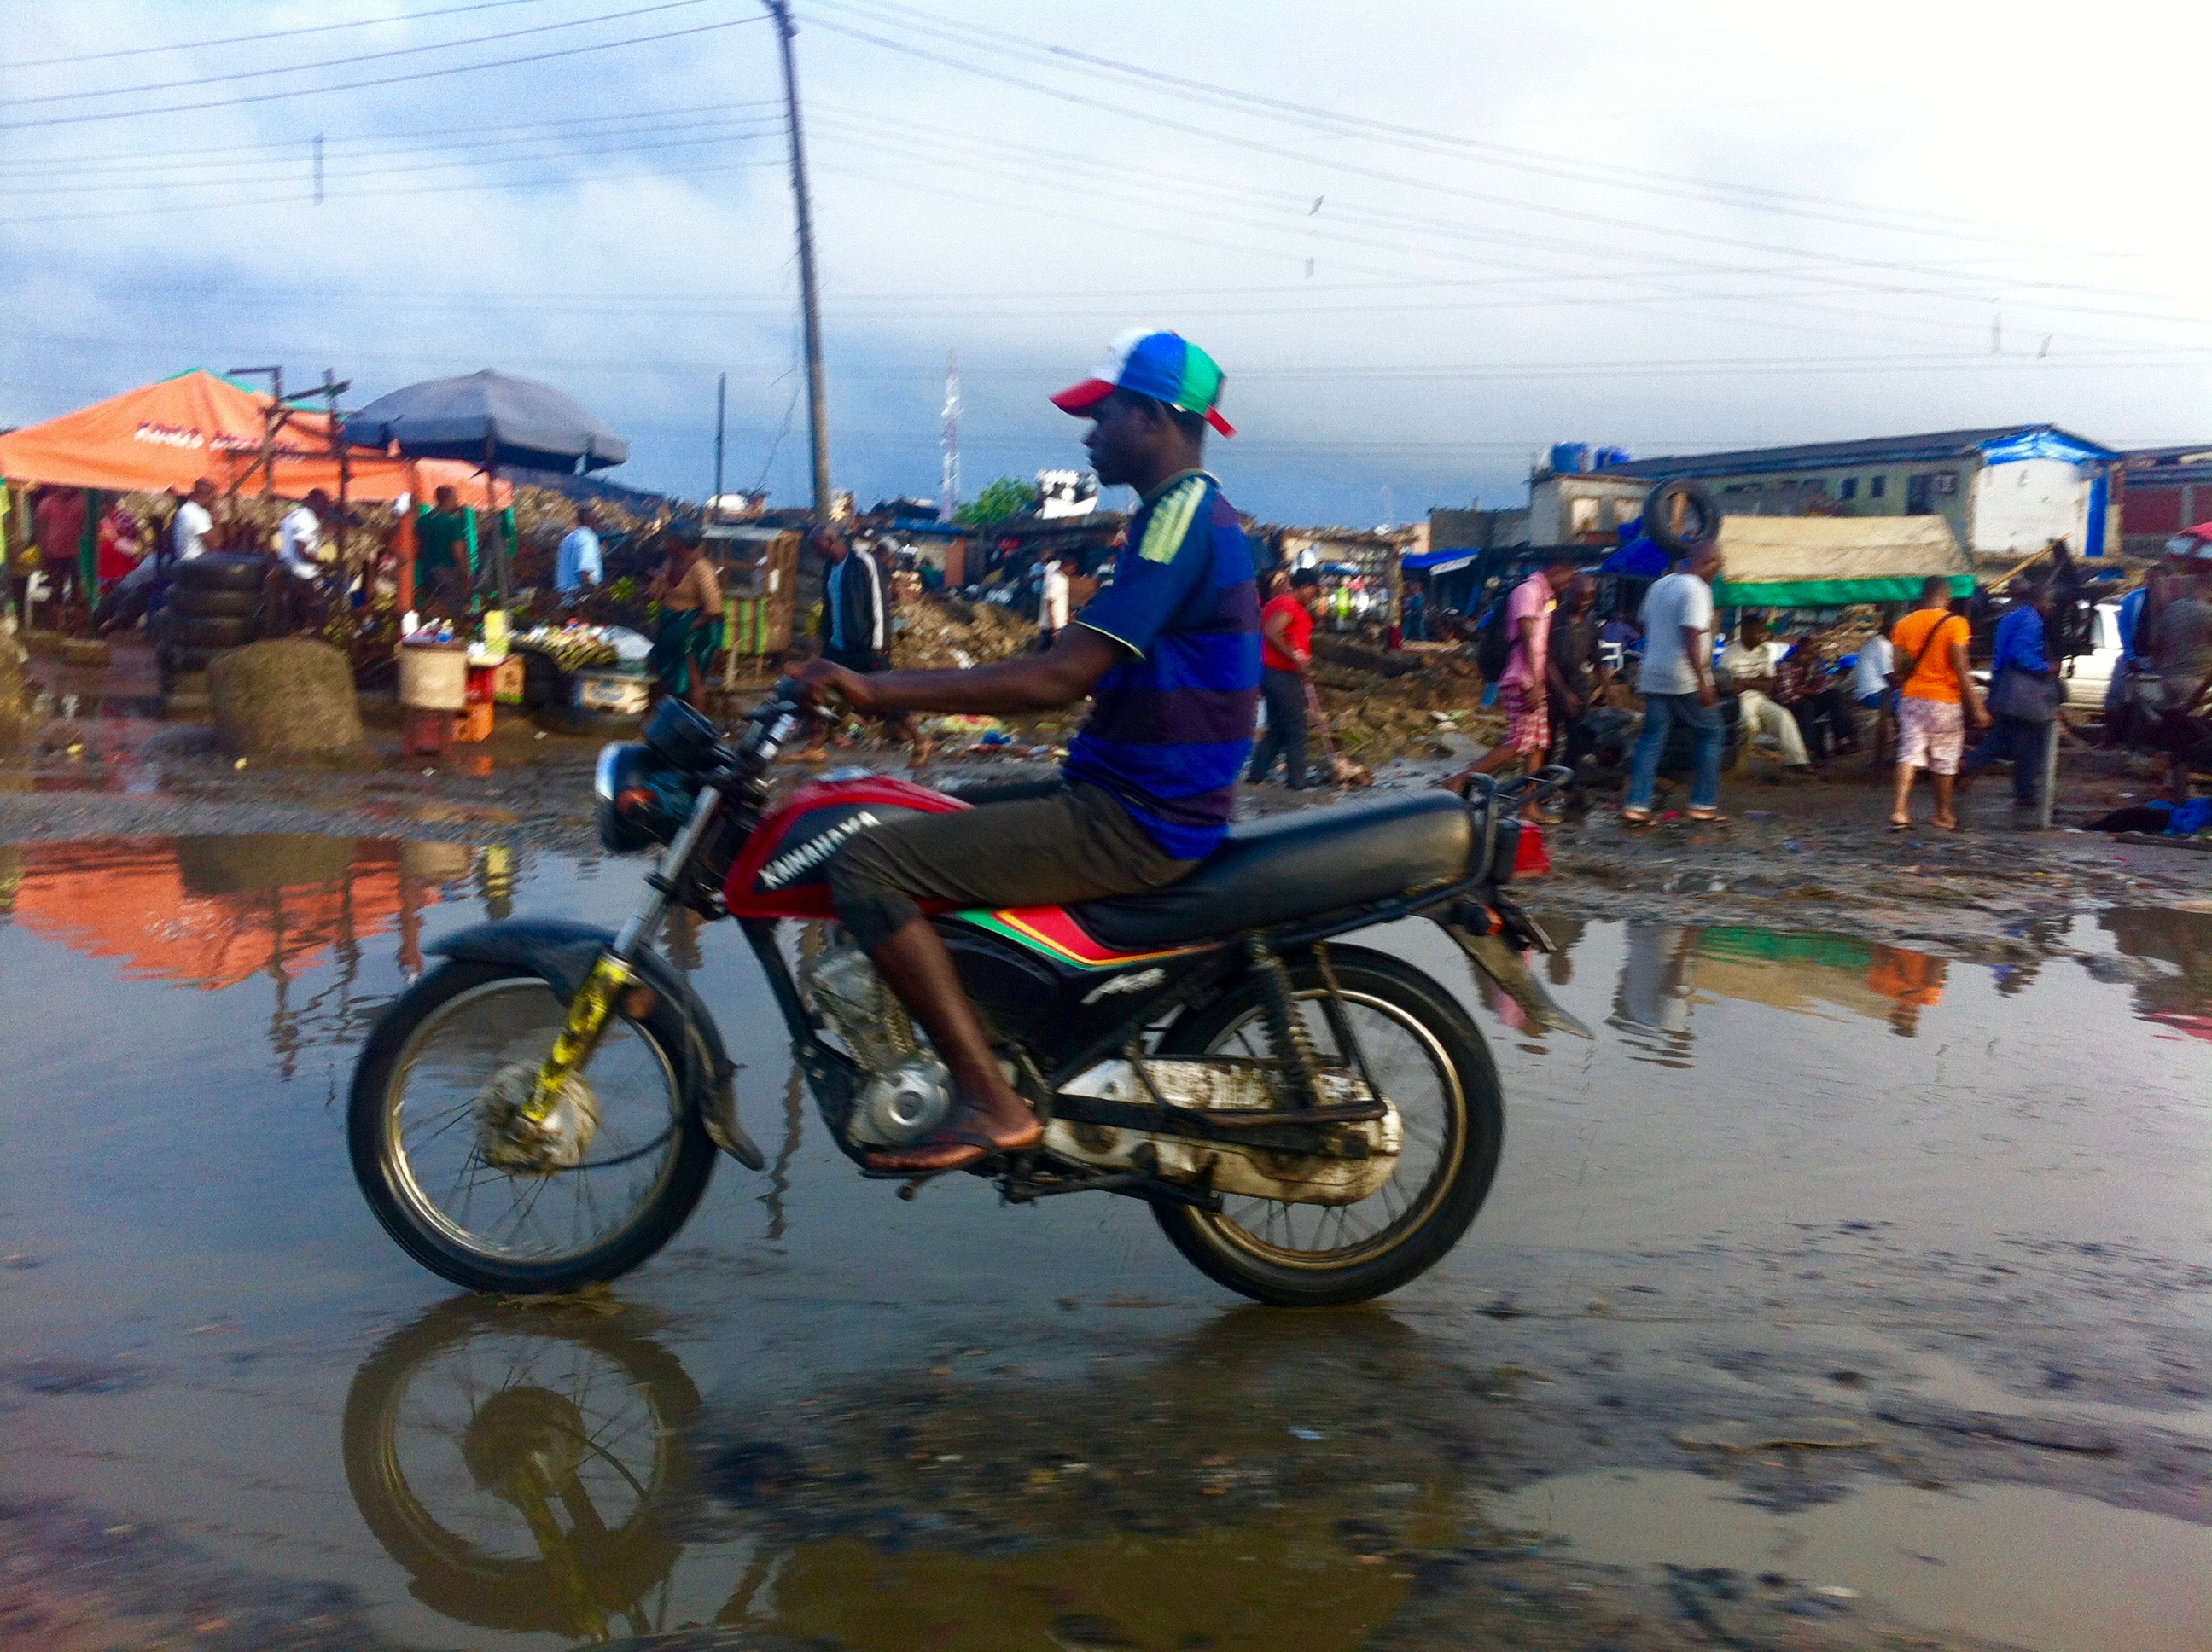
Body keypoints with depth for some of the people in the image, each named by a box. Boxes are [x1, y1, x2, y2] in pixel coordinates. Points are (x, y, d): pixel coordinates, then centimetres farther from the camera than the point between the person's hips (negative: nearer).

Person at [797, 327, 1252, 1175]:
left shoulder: (1182, 516, -16)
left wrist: (883, 689, -21)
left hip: (1133, 821, -10)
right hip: (1137, 797, 10)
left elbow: (1060, 677, -25)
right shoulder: (1185, 513, 17)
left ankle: (991, 1103, -16)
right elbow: (1087, 675, 21)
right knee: (918, 824, 22)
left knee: (868, 864, -16)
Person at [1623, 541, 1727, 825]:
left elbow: (1646, 628, 23)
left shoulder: (1659, 586, 15)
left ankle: (1636, 806, -4)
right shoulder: (1696, 590, -12)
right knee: (1711, 733, 6)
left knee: (1651, 739, 5)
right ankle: (1703, 804, 5)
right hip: (1684, 680, -8)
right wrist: (1703, 683, -22)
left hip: (1653, 677, 8)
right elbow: (1692, 639, -21)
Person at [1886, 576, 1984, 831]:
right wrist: (1977, 707, -9)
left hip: (1911, 697, 3)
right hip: (1944, 699, -3)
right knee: (1944, 759, 10)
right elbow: (1961, 671, -12)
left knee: (1909, 753, 0)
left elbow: (1899, 671, 2)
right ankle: (1943, 815, 22)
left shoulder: (1904, 624, 3)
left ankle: (1899, 810, -16)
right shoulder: (1955, 624, -9)